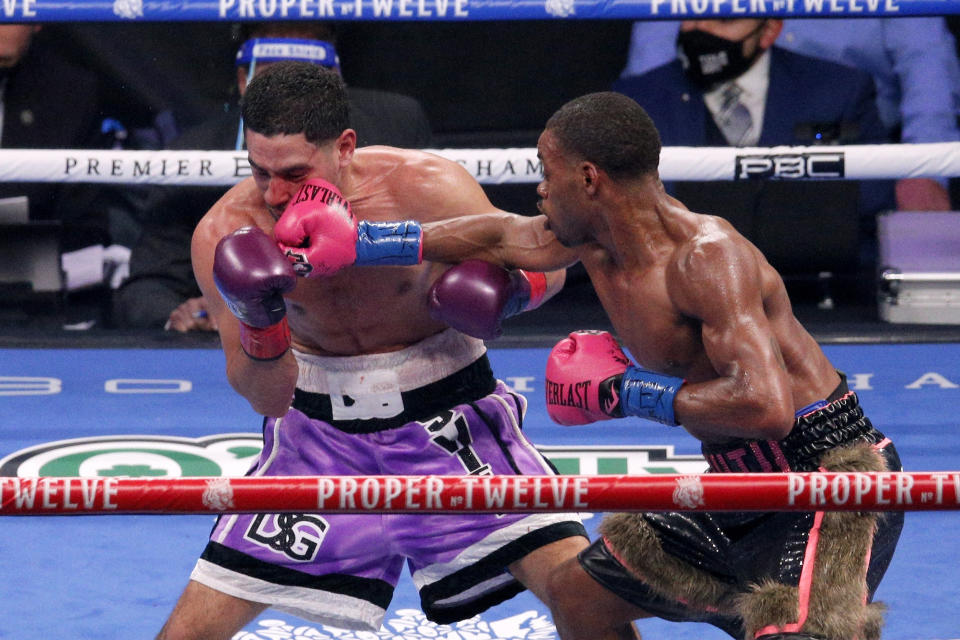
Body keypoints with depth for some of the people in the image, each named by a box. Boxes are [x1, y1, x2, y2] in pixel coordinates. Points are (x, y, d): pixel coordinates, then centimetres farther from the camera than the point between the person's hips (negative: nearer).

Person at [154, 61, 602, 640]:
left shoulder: (424, 187, -21)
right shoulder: (225, 233, -17)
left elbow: (545, 267, -4)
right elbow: (267, 398, -13)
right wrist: (259, 325, -35)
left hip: (445, 414, -1)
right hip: (320, 427, 1)